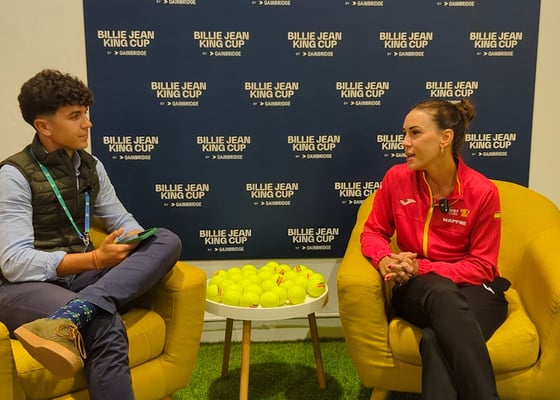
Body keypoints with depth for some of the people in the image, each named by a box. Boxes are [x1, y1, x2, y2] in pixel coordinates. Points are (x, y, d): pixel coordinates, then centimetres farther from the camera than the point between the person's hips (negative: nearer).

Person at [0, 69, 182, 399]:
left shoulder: (90, 166, 11)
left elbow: (122, 220, 15)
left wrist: (136, 244, -10)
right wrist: (95, 259, -23)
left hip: (81, 277, 7)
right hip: (28, 286, -6)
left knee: (167, 241, -20)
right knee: (105, 325, -38)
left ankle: (65, 321, -35)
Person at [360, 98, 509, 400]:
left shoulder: (483, 191, -11)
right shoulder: (397, 177, -4)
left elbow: (482, 267, -7)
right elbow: (373, 231, 6)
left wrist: (422, 268, -20)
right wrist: (386, 261, -17)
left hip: (472, 289, -1)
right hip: (418, 290, 2)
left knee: (437, 342, -37)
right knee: (441, 292, -38)